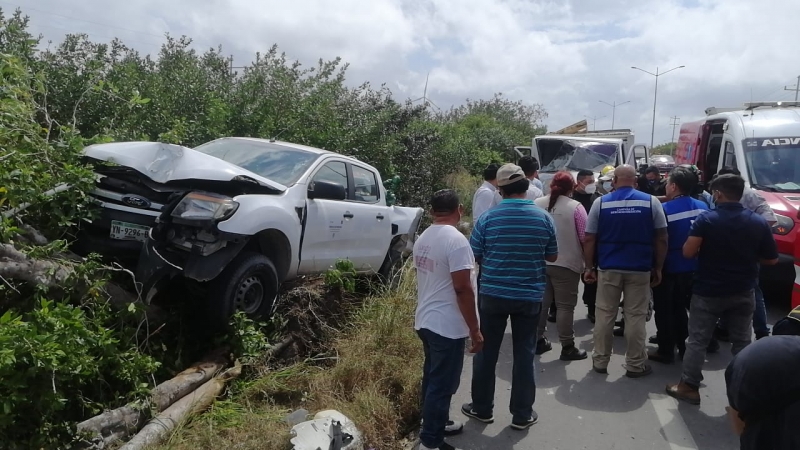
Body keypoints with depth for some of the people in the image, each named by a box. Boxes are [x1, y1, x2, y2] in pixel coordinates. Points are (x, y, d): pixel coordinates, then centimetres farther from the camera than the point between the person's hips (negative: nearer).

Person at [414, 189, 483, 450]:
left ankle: (436, 423, 37)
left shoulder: (423, 239, 7)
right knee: (442, 383, 2)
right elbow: (462, 289, -22)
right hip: (447, 326, -9)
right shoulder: (456, 240, -20)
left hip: (425, 321, 9)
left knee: (433, 377, 21)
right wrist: (475, 330, -15)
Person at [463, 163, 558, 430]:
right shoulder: (543, 218, -5)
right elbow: (552, 256, 6)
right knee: (524, 354, 11)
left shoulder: (487, 218, -10)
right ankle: (522, 414, 21)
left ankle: (482, 408, 25)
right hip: (530, 296, 1)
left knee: (487, 352, 12)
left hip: (493, 294, -1)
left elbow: (474, 257, -3)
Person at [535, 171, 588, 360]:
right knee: (565, 305, 2)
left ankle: (538, 340, 22)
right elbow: (584, 238, -8)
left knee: (541, 302, 13)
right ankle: (567, 347, 8)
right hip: (566, 263, -4)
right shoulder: (576, 207, -9)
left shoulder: (537, 204, 3)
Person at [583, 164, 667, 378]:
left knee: (604, 315, 9)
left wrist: (589, 267, 6)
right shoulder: (651, 201, 0)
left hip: (608, 268, 0)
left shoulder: (601, 202, -1)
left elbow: (589, 239, -1)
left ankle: (600, 361, 18)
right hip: (640, 269, 0)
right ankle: (635, 365, 15)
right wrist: (658, 268, 8)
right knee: (636, 317, 7)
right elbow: (661, 239, 0)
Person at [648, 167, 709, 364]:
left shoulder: (664, 209, -20)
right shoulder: (702, 207, -1)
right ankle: (681, 346, 29)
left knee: (664, 310, 5)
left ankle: (666, 350, 11)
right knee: (679, 307, 20)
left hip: (668, 267, -6)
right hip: (691, 266, 6)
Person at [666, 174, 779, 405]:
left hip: (708, 291, -3)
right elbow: (771, 259, 4)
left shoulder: (706, 219, -13)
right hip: (743, 292, 3)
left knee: (697, 340, 6)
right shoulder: (759, 222, -2)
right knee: (741, 342, 12)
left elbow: (688, 252, -20)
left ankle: (689, 386, 11)